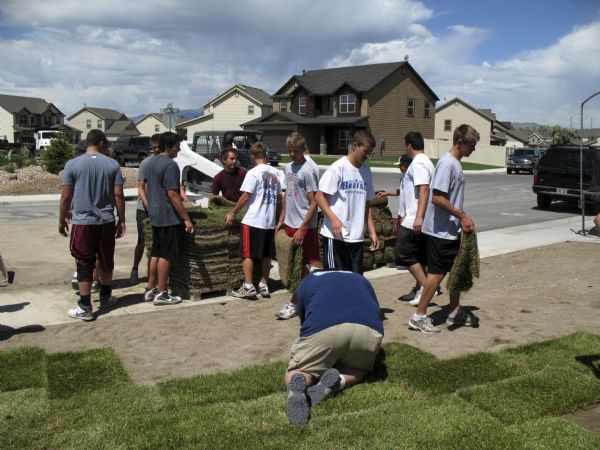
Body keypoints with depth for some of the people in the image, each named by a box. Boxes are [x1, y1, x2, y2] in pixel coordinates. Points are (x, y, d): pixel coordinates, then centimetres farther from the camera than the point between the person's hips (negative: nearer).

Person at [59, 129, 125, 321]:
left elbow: (66, 196, -4)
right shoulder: (112, 164, -1)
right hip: (107, 222, 2)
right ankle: (105, 297, 32)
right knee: (106, 261, 17)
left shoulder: (72, 164, -4)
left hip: (82, 222, -2)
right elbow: (118, 195, -2)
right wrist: (121, 220, 6)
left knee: (84, 265, 2)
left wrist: (62, 219, 8)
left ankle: (85, 308, 3)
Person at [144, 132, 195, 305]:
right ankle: (161, 294, 4)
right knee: (166, 255, -2)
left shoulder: (151, 162, 11)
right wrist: (186, 219, -19)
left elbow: (147, 189, 19)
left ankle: (150, 289, 22)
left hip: (154, 216, 9)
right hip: (169, 217, -9)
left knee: (155, 252, 15)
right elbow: (172, 195, -21)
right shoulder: (170, 165, -17)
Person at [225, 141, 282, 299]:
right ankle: (264, 286, 18)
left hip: (253, 221, -6)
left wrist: (233, 213, -5)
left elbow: (245, 197, -14)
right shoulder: (275, 173, 7)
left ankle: (248, 287, 1)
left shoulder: (253, 173, -12)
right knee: (266, 255, 12)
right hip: (270, 221, 6)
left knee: (247, 254, 2)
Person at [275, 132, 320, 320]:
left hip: (304, 227, -8)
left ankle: (294, 303, 8)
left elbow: (314, 202, -17)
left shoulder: (308, 170, -14)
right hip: (290, 225, 8)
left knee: (301, 266, 1)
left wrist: (302, 228, -20)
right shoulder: (288, 168, 10)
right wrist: (281, 220, 15)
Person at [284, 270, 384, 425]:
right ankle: (339, 380, -4)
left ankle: (298, 383, -17)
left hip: (321, 329, -1)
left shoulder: (307, 282, 35)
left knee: (293, 376, 20)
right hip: (369, 330, 2)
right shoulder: (361, 280, 39)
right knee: (358, 370, 31)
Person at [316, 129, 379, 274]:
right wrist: (333, 219, -23)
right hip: (335, 234, -6)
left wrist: (372, 231, 13)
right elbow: (320, 196, -10)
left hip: (356, 236, 6)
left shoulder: (366, 171, 12)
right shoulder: (337, 168, -9)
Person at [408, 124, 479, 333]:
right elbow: (437, 198, -24)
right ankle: (419, 316, 4)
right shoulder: (447, 163, -17)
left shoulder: (456, 163, 13)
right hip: (441, 230, -10)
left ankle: (455, 312, 29)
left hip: (452, 229, 10)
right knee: (437, 273, -5)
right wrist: (462, 216, -19)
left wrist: (463, 218, 11)